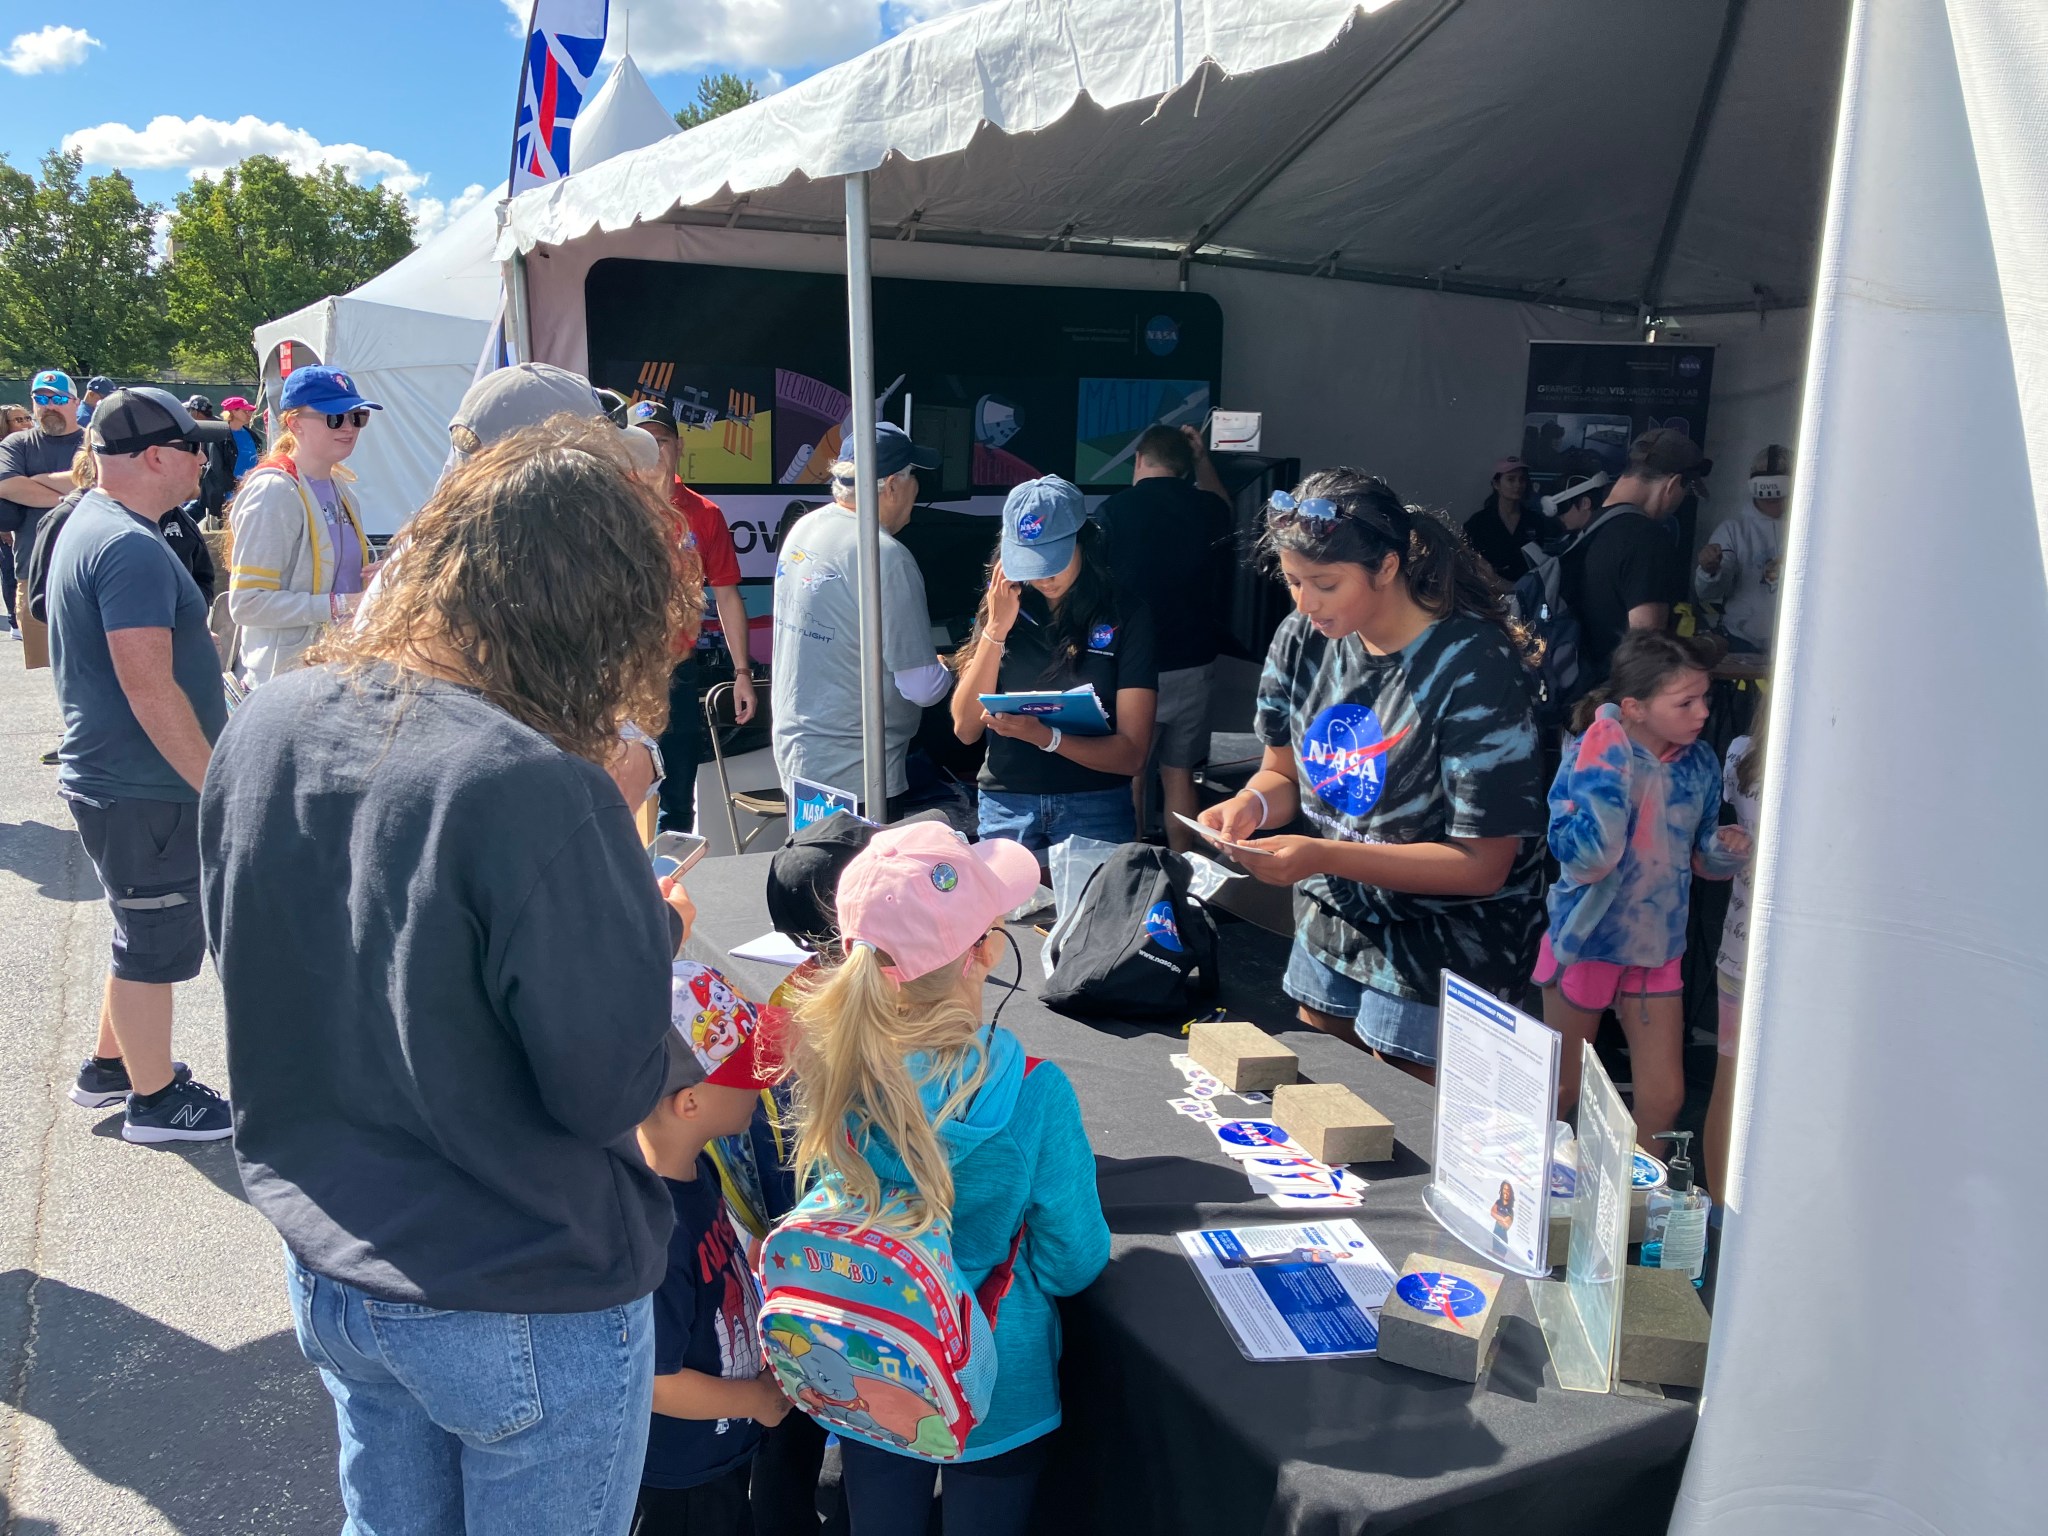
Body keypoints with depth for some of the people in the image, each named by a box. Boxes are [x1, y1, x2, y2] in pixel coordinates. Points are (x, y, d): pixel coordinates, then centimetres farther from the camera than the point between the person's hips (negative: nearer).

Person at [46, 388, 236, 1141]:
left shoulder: (90, 523, 11)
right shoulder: (132, 549, -23)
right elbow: (149, 687, -26)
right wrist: (216, 783, -21)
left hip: (113, 777, 10)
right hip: (144, 790, -10)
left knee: (145, 931, 24)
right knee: (158, 943, 4)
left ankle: (109, 1065, 37)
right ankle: (155, 1100, 19)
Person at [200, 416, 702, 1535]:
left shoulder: (265, 723, -7)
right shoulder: (537, 791, -31)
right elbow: (611, 1090, -22)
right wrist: (656, 934, -6)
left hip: (325, 1270, 7)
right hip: (526, 1311, -6)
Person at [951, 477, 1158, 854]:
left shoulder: (1126, 615, -5)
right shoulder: (1002, 607, 3)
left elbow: (1131, 754, -9)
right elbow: (965, 729, -2)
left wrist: (1043, 735, -24)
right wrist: (995, 630, -11)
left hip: (1094, 810, -2)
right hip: (1005, 805, 2)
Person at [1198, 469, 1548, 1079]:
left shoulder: (1473, 668, -24)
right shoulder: (1304, 638, -5)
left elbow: (1482, 865, -22)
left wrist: (1326, 856, -31)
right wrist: (1251, 804, -17)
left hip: (1442, 951, -6)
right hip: (1332, 919, 6)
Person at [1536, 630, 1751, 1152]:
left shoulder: (1701, 763, -3)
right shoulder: (1588, 756, -19)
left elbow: (1699, 859, 10)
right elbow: (1588, 859, -31)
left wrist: (1725, 849, -12)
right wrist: (1604, 772, -34)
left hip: (1657, 947, 5)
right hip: (1586, 942, -4)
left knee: (1664, 1097, 9)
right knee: (1561, 1090, 12)